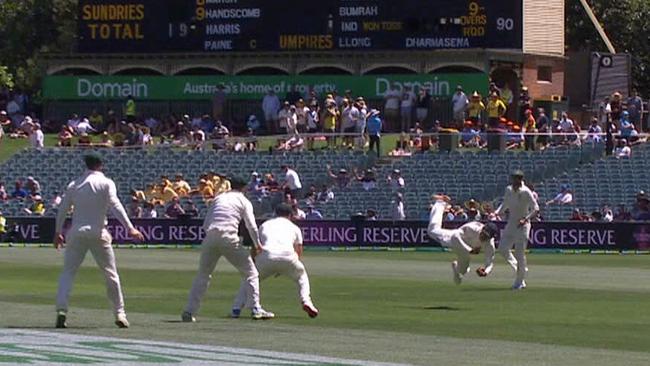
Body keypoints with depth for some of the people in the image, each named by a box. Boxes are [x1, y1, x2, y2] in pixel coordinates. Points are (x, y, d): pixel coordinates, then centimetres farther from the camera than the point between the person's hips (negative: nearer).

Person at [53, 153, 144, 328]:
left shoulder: (74, 185, 10)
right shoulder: (106, 183, -1)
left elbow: (62, 209, 12)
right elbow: (115, 205, -13)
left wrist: (58, 232, 22)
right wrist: (130, 228, -19)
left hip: (76, 233, 2)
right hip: (98, 233, -2)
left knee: (67, 273, 5)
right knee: (111, 274, 8)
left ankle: (61, 310, -12)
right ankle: (119, 313, 8)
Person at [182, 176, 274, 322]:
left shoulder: (218, 198, 23)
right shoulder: (243, 201, 12)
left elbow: (205, 225, 17)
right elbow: (251, 225, 0)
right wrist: (257, 244, 9)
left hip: (210, 237, 4)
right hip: (228, 238, -4)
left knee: (202, 275, 14)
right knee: (250, 272, 8)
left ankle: (189, 311, 5)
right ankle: (256, 308, -3)